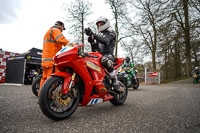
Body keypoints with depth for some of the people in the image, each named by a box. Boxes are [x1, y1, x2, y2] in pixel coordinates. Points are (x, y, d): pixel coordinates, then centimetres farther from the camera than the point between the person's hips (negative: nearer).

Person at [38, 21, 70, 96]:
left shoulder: (48, 32, 33)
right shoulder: (55, 30, 1)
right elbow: (62, 40, -19)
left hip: (45, 59, 10)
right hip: (52, 59, -10)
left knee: (45, 78, 11)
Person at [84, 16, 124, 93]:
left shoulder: (111, 33, 9)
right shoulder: (99, 36, 29)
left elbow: (106, 41, -16)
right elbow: (94, 50, 22)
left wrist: (93, 35, -23)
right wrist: (92, 42, 3)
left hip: (108, 55, -6)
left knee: (106, 61, -42)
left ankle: (116, 85, -33)